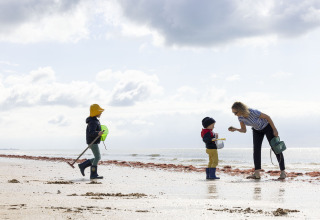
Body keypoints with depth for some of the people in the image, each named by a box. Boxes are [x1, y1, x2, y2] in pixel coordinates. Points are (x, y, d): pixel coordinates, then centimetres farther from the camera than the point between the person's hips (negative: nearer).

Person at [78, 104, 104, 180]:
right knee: (97, 157, -10)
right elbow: (91, 133, -30)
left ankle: (82, 166, 16)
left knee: (97, 157, 12)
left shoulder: (95, 121, 15)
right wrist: (98, 133, -45)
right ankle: (93, 175, -10)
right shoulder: (93, 122, -18)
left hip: (94, 142, 10)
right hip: (92, 142, -10)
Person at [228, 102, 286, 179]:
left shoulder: (253, 112, -37)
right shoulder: (240, 117, -18)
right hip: (257, 130, 5)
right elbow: (244, 130, -7)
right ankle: (257, 173, -12)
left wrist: (274, 130, -21)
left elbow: (267, 117, -25)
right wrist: (235, 129, -27)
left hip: (267, 126, -5)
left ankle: (283, 172, 3)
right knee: (256, 149, -10)